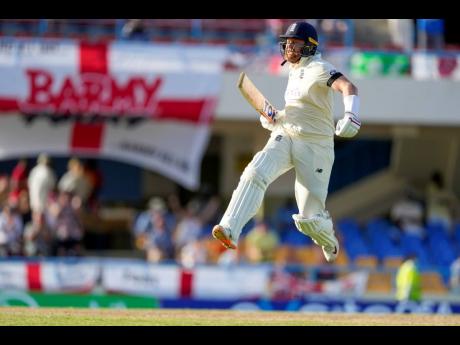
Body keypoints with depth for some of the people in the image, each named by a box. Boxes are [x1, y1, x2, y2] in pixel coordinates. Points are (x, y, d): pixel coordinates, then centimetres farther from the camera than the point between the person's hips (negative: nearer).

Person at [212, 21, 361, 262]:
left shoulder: (318, 69, -11)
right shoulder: (294, 71, 15)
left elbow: (348, 87, -29)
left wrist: (351, 115, -48)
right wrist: (274, 118, 12)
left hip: (315, 145, -7)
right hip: (285, 136, 7)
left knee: (309, 216, -4)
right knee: (255, 174, -23)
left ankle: (330, 244, 30)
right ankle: (229, 230, -34)